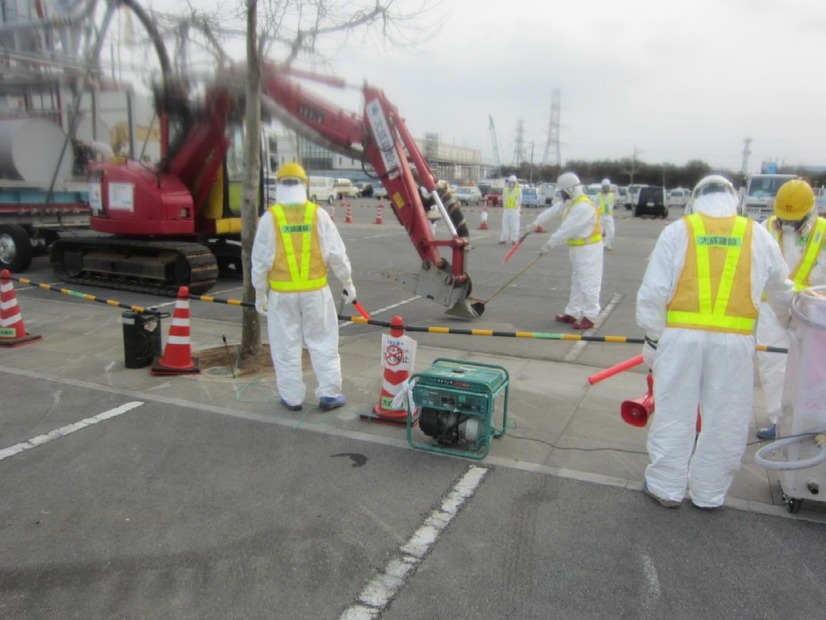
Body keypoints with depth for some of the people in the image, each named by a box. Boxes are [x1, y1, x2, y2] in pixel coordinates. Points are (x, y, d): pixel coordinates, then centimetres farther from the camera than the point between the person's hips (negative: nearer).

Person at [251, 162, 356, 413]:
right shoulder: (318, 214, -3)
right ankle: (329, 394, 15)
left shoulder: (270, 217, -5)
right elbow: (336, 254, -1)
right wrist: (347, 282, 12)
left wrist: (260, 293, 10)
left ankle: (292, 397, 18)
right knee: (322, 343, 11)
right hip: (315, 290, 1)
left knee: (286, 346, 10)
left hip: (282, 292, 0)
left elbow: (261, 261, -1)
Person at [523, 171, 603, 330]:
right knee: (577, 282, 15)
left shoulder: (583, 207, -24)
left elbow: (566, 230, -25)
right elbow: (552, 211, 10)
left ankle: (589, 317, 1)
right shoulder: (569, 202, 8)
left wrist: (549, 245, -20)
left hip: (588, 250, -11)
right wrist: (535, 224, 3)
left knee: (588, 284, -5)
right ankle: (572, 313, 23)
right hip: (577, 248, 11)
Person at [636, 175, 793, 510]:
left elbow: (653, 292, -5)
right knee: (725, 421, 14)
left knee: (674, 414, 10)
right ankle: (709, 494, 27)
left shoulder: (677, 231, 0)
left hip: (681, 337, -1)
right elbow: (781, 292, 21)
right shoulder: (758, 235, 6)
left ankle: (666, 488, 22)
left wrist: (652, 338, 5)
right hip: (735, 341, 1)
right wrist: (791, 318, 41)